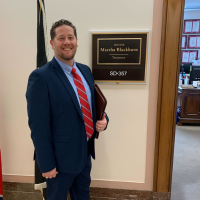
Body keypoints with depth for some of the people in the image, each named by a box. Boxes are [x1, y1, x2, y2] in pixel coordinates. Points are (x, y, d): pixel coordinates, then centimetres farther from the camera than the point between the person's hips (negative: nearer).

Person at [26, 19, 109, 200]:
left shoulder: (85, 70, 3)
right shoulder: (41, 77, -20)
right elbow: (38, 126, -19)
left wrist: (103, 119, -7)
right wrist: (47, 164, -15)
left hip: (86, 151, 7)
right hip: (61, 156, -6)